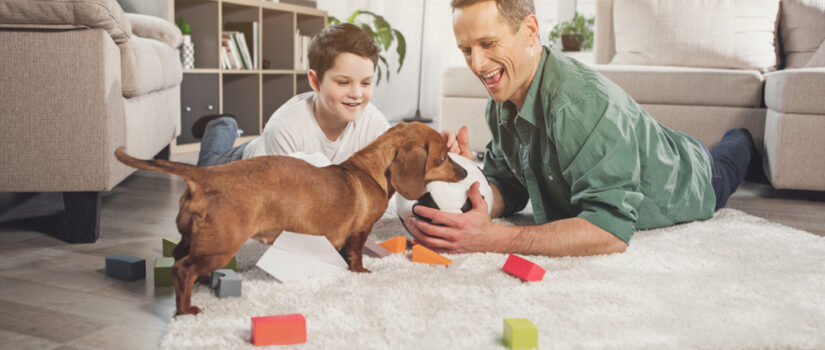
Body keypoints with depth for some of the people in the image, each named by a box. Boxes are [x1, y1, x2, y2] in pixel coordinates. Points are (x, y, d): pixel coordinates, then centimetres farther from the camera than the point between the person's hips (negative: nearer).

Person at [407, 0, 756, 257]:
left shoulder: (583, 103, -49)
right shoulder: (501, 102, -24)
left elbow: (612, 230, -55)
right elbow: (509, 190, -17)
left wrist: (492, 238, -64)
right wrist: (471, 180, -41)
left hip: (687, 183, -5)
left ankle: (739, 142, 64)